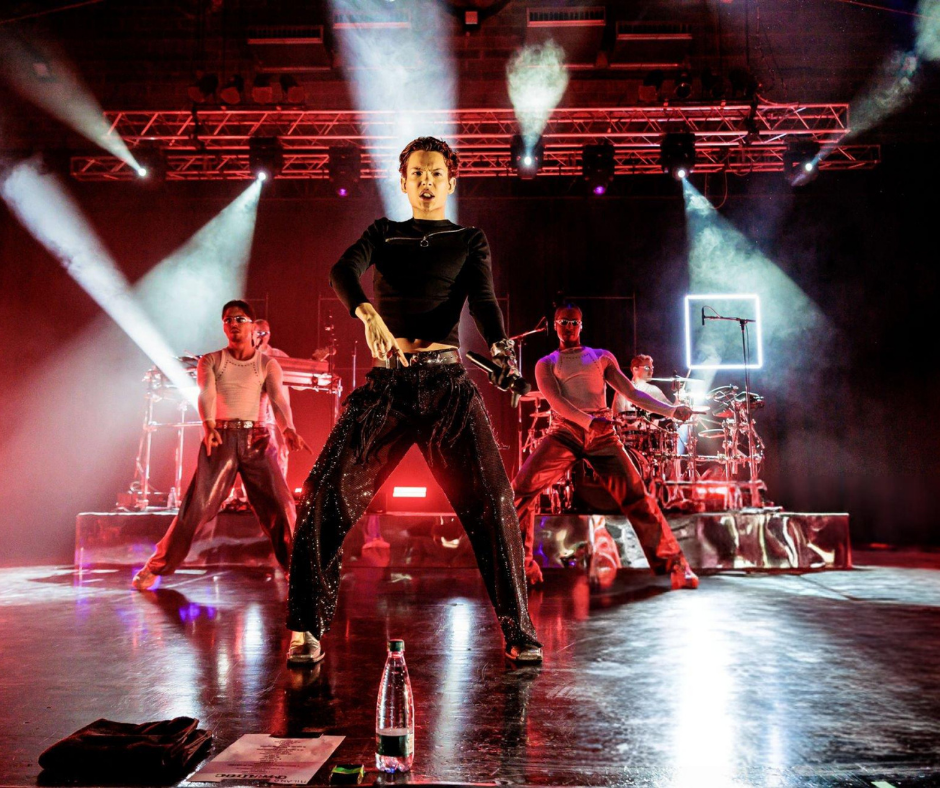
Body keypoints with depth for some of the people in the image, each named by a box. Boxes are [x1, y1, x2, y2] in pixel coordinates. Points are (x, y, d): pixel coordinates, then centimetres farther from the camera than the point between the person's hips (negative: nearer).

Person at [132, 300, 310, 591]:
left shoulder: (267, 365, 8)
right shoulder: (210, 361, 9)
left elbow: (278, 398, -8)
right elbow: (206, 394, -9)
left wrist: (289, 430, -29)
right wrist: (208, 425, -31)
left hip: (257, 439, 0)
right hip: (220, 438, 0)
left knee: (281, 506, -7)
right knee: (196, 506, -5)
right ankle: (155, 568, 10)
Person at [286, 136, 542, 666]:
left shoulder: (470, 240, 16)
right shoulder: (383, 234, 19)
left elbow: (483, 299, -1)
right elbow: (343, 271, -2)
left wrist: (501, 347, -24)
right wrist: (367, 315, -25)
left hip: (447, 383, -1)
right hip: (387, 383, 1)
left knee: (492, 502, -11)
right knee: (326, 494, -9)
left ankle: (519, 631, 3)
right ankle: (308, 630, 6)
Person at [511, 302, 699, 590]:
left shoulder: (602, 357, 18)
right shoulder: (545, 364, 13)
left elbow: (631, 393, 12)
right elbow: (556, 401, -5)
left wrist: (670, 410, -2)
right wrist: (588, 421, -22)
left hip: (602, 436, 1)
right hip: (564, 433, 0)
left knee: (636, 497, -7)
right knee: (520, 489, -16)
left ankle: (676, 565, 4)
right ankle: (522, 566, -3)